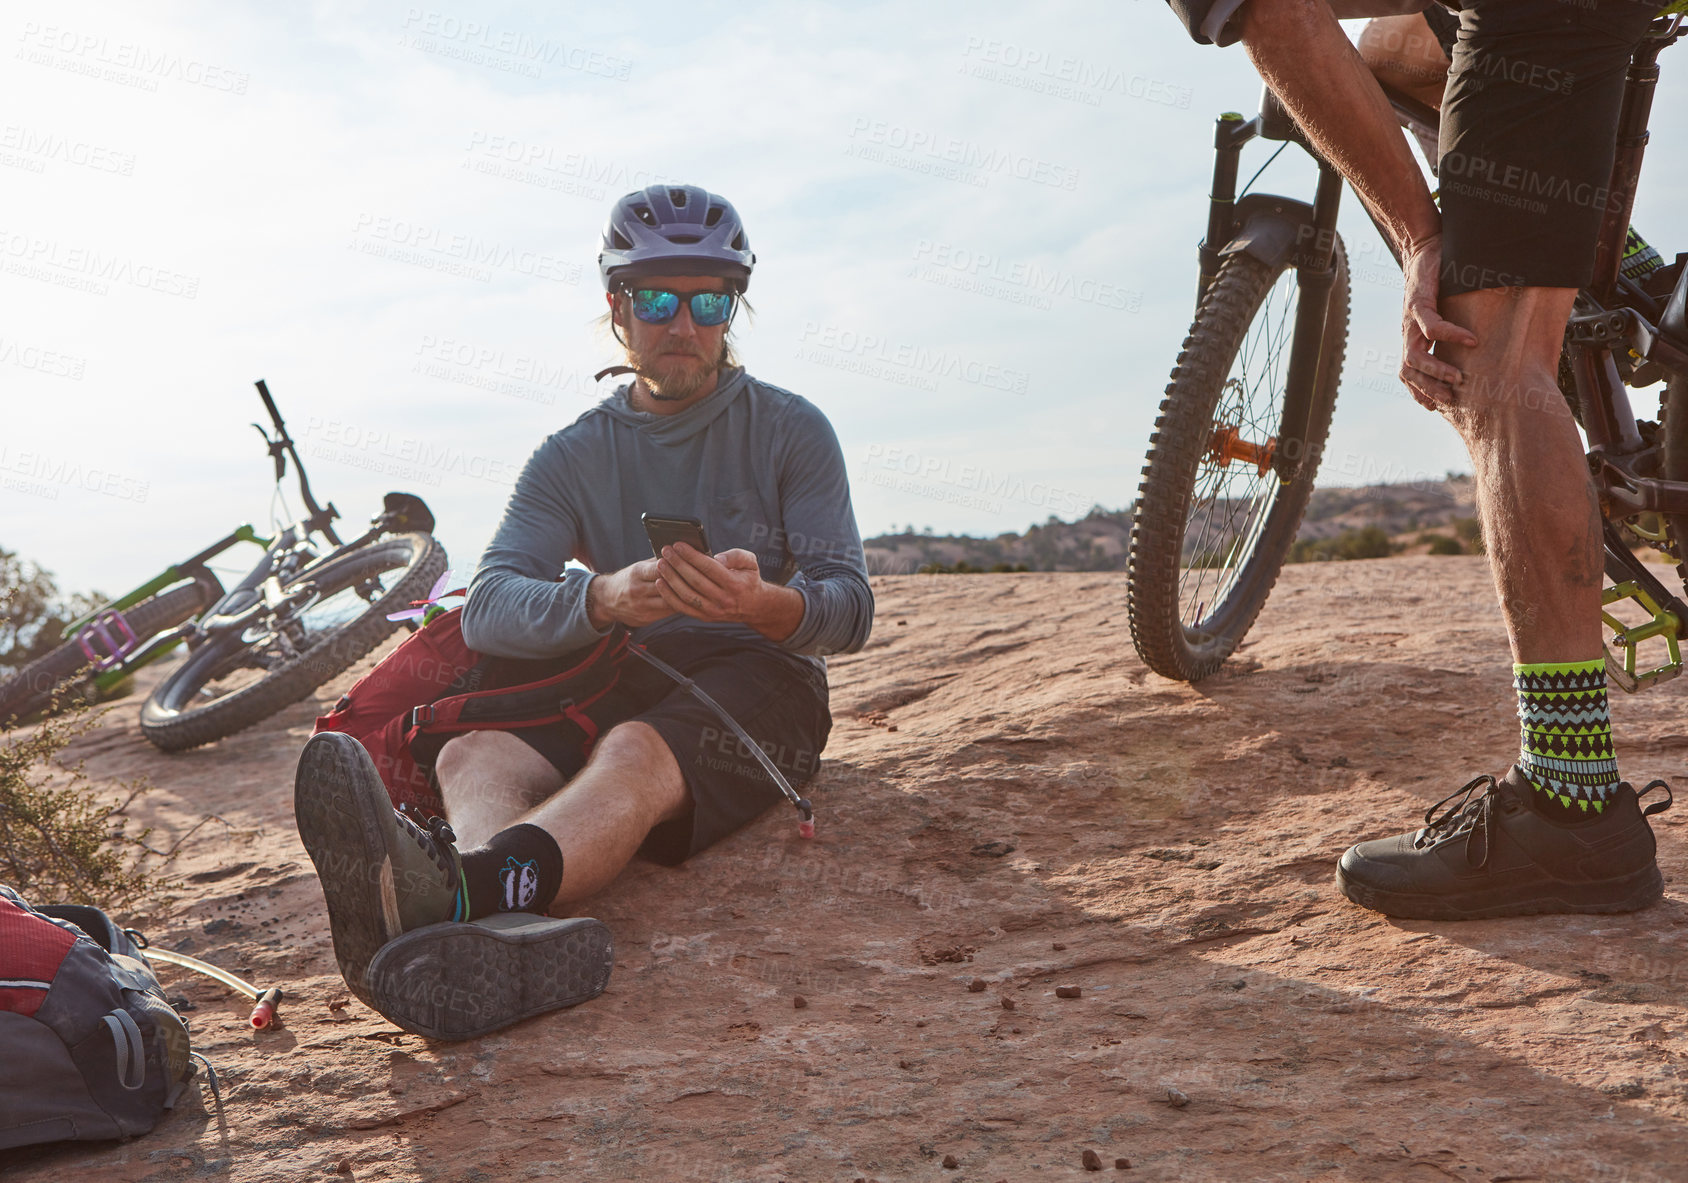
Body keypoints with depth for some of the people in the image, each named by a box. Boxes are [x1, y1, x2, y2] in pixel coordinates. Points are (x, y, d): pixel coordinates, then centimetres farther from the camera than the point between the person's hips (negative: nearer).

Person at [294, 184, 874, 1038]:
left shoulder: (791, 431, 7)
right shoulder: (572, 459, 12)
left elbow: (850, 606, -3)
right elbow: (488, 608, -5)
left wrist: (765, 606, -29)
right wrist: (601, 598, -28)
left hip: (760, 686, -3)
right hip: (625, 686, 3)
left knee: (636, 752, -39)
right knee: (471, 754, -30)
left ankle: (457, 887, -70)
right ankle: (518, 931, -67)